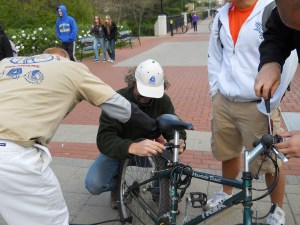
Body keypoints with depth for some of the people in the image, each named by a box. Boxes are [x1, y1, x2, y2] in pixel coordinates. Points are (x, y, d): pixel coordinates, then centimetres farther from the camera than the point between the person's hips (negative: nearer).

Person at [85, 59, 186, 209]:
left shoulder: (163, 100, -14)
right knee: (93, 184, -26)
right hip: (118, 151, -2)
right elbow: (104, 139, -38)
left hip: (148, 150, 2)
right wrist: (132, 147, -60)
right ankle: (118, 187, 9)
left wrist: (179, 141, -43)